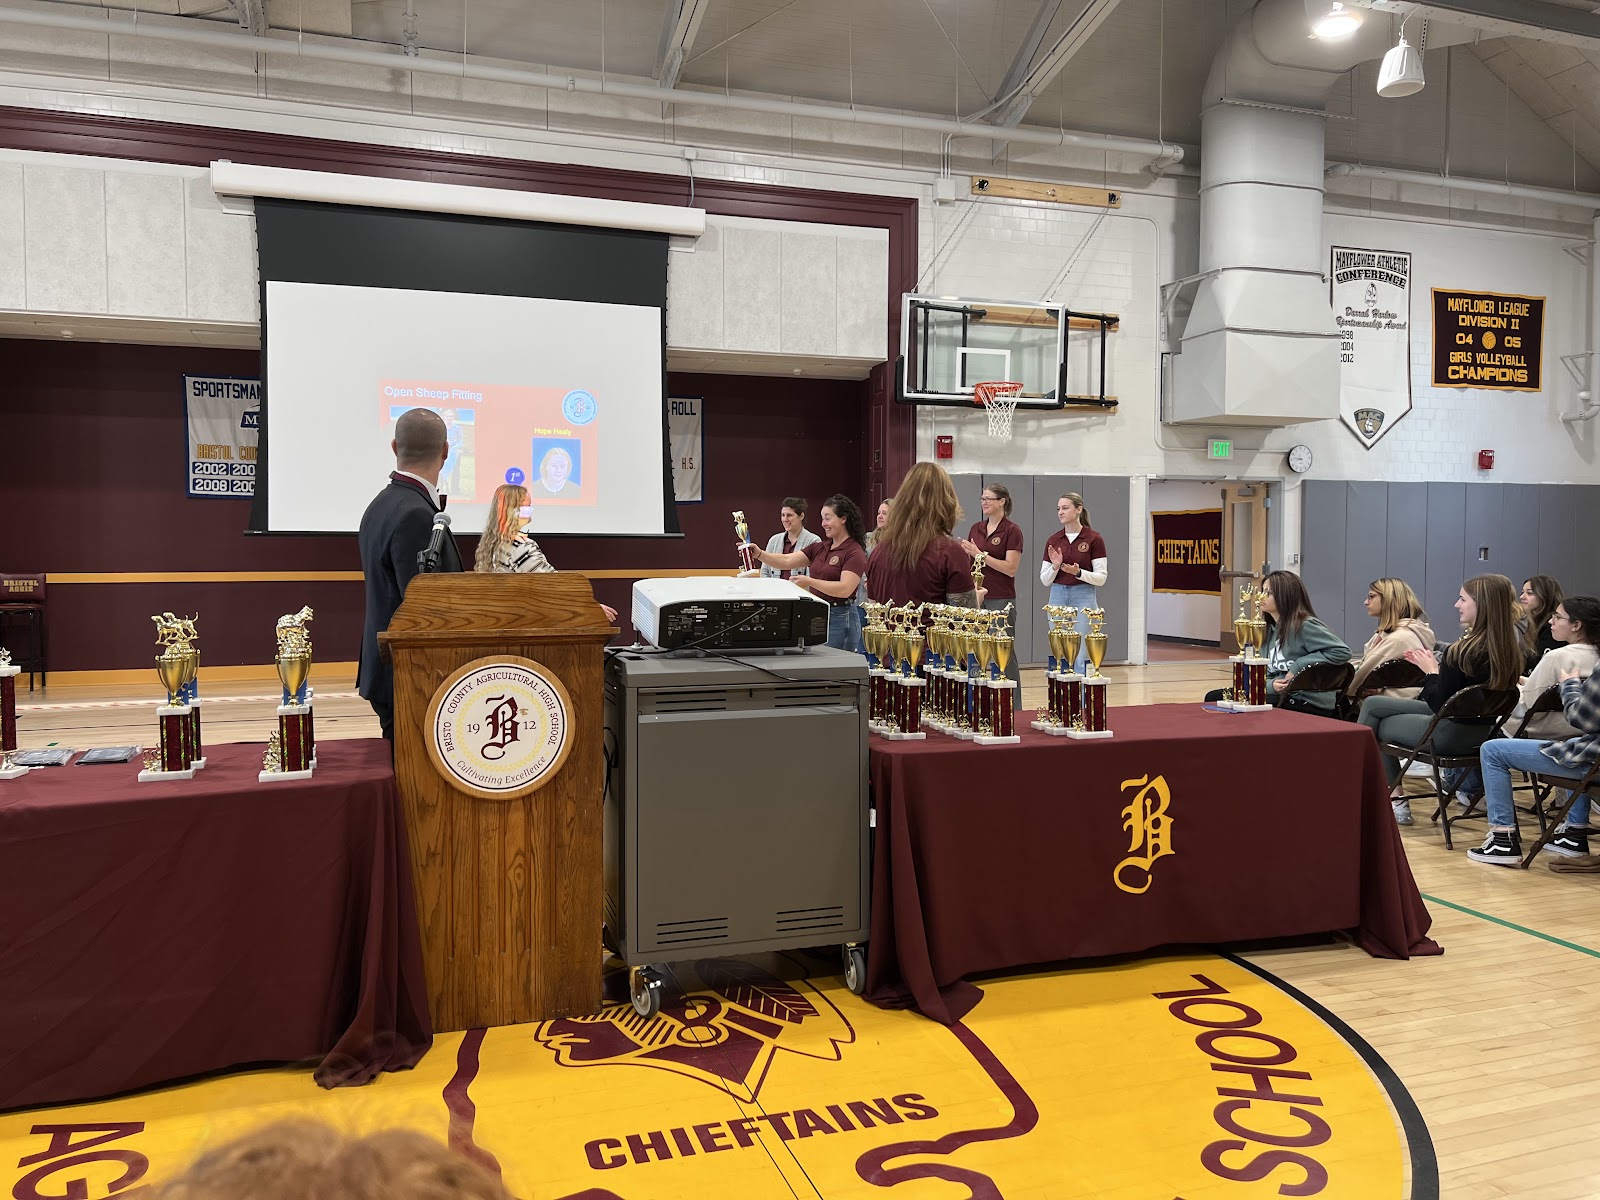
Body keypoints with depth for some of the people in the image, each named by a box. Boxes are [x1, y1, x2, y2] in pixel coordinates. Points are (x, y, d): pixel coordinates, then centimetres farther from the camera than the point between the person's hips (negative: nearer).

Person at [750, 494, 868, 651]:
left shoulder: (855, 553, -10)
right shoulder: (820, 547, 13)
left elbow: (844, 589, -22)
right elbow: (787, 561, 4)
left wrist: (809, 581, -27)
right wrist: (759, 554, -11)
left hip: (839, 618, -7)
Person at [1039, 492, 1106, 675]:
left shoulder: (1094, 539, -5)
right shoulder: (1053, 540, 7)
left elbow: (1101, 578, -6)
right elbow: (1045, 579, 8)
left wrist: (1078, 572, -22)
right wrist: (1055, 566, -11)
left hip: (1083, 598, -4)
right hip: (1057, 597, 4)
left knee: (1080, 656, -5)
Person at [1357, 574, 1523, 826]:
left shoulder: (1465, 651, -27)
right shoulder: (1509, 646, -1)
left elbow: (1439, 704, -18)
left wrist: (1431, 671, -5)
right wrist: (1439, 669, 3)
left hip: (1451, 734, -9)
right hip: (1481, 728, 9)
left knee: (1380, 726, 15)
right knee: (1372, 704, 14)